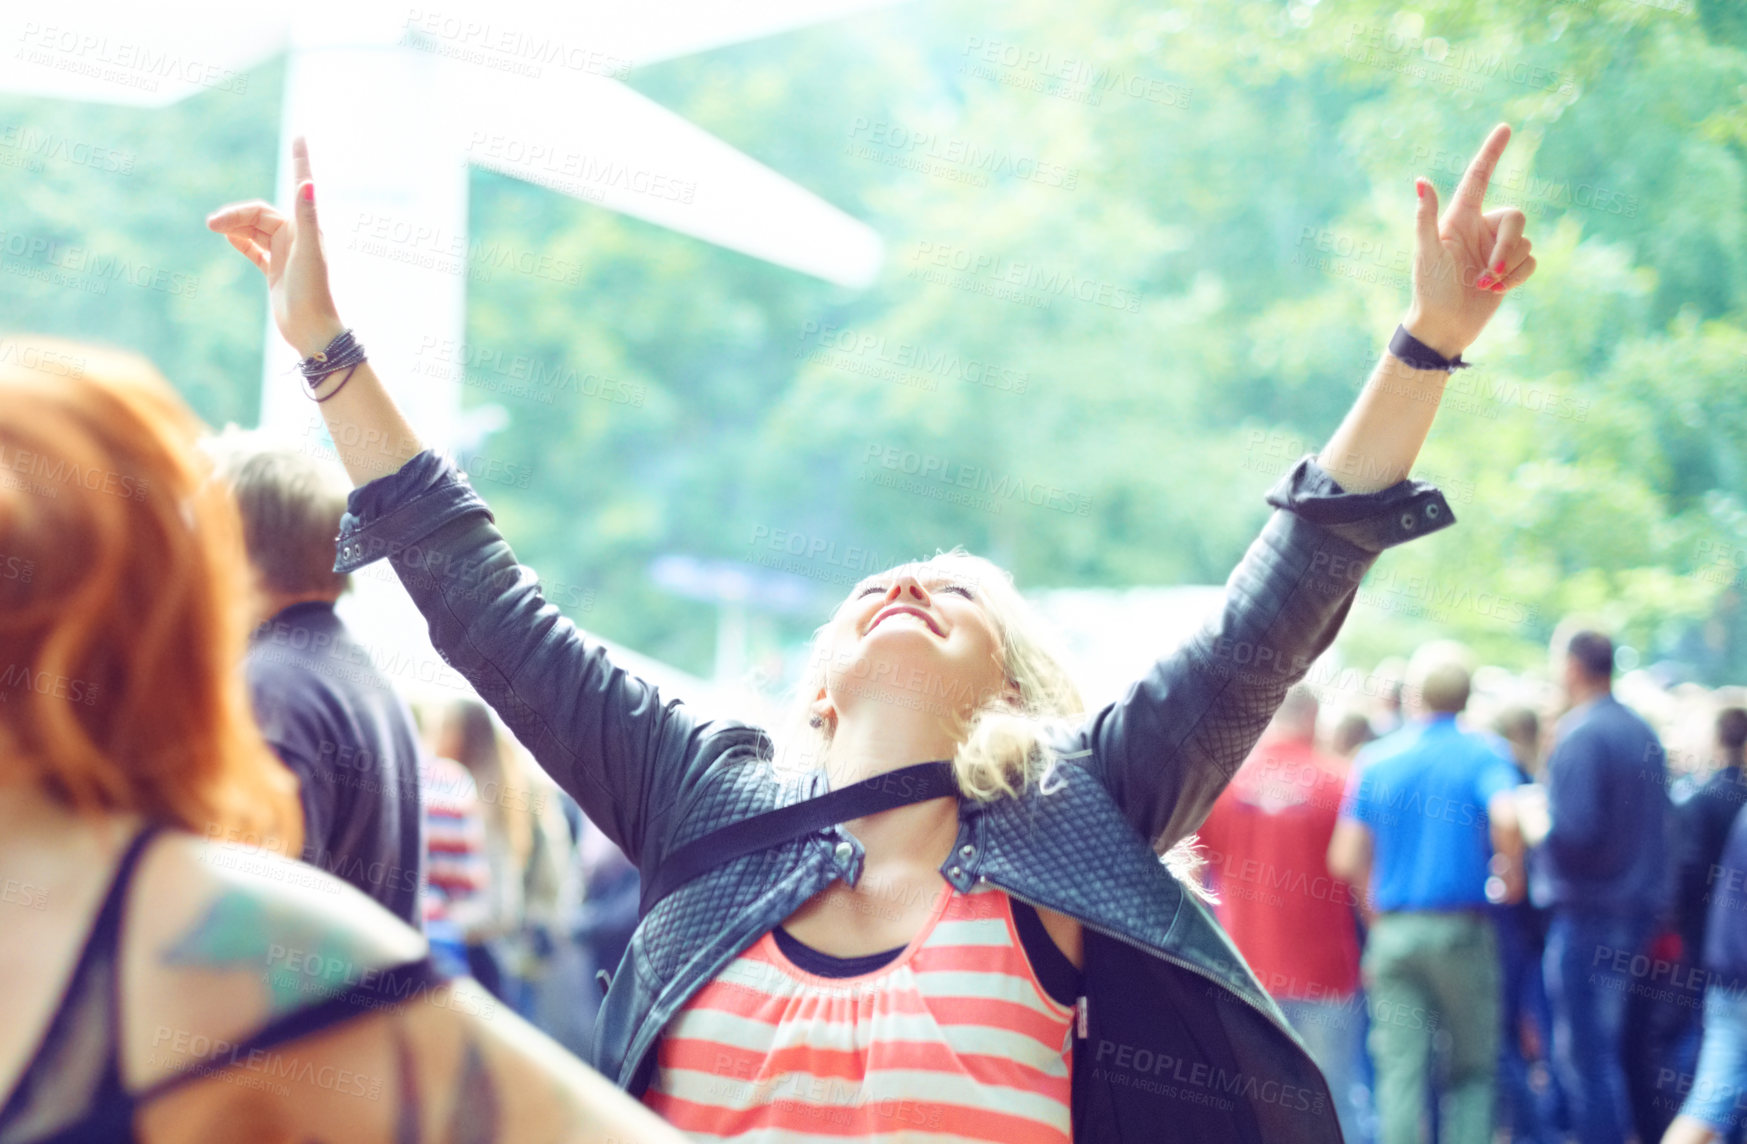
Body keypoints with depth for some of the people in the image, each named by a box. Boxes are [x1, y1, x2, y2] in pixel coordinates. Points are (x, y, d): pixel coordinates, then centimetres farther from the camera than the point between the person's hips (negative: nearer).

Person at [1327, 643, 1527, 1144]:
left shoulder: (1375, 759, 5)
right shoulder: (1483, 752, -2)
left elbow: (1344, 861, 0)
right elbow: (1505, 820, -23)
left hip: (1392, 932, 2)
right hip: (1462, 928, -2)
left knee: (1400, 1071, 3)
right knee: (1472, 1069, 10)